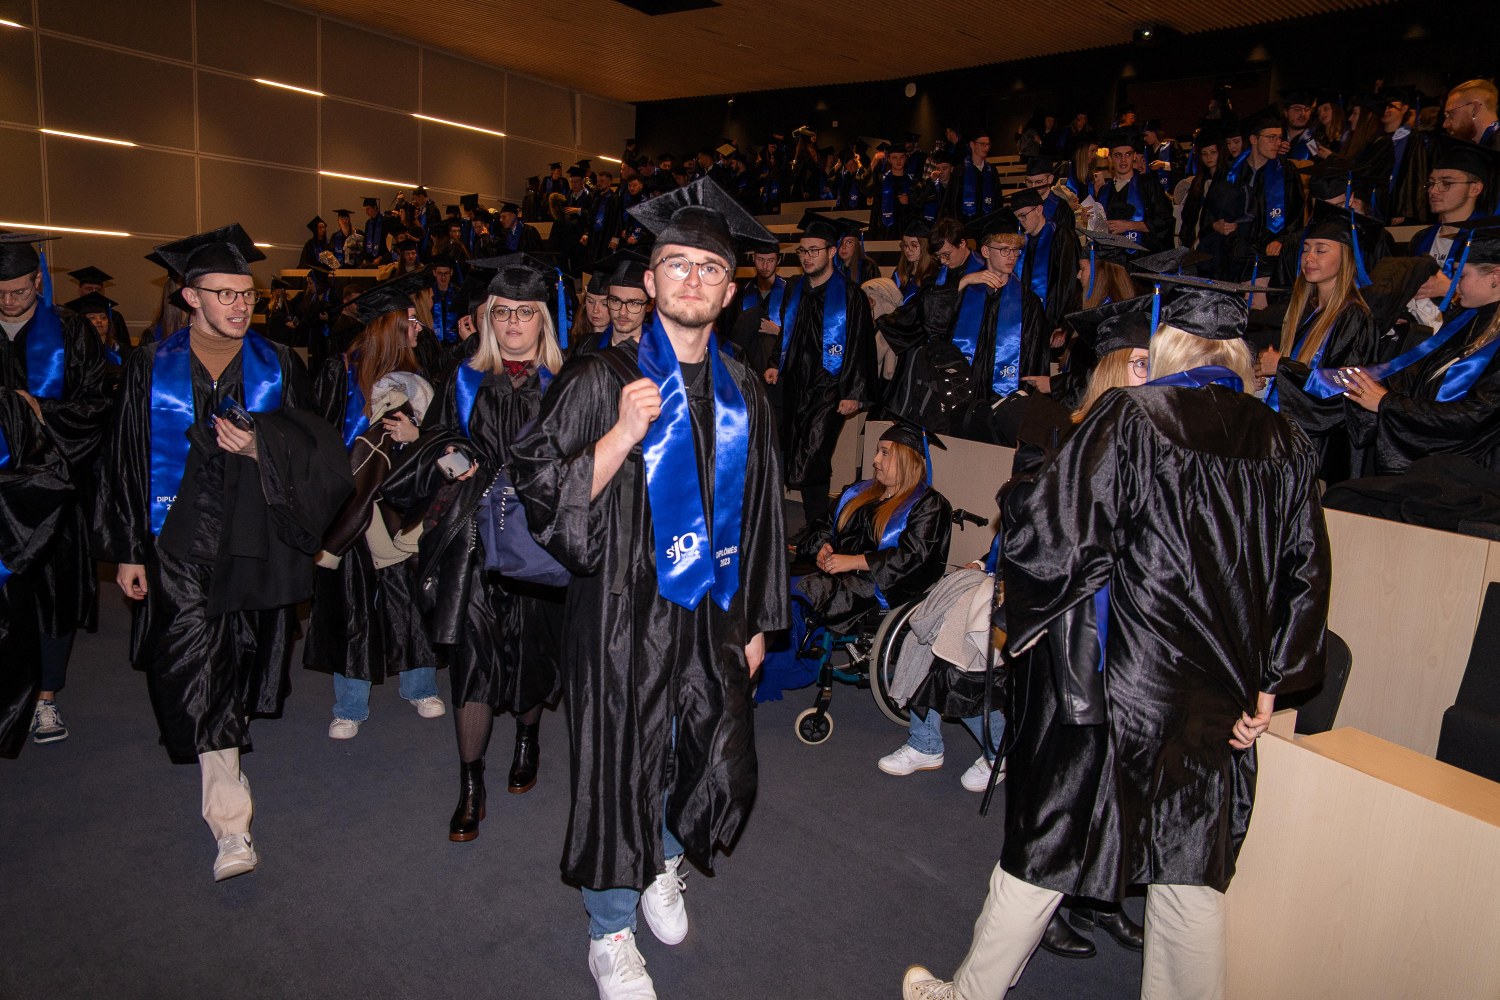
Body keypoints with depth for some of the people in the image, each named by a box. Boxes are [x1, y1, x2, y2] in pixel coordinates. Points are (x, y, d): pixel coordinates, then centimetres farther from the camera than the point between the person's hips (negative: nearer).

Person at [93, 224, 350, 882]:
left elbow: (314, 448, 1)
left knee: (241, 660, 15)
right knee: (195, 668, -8)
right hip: (181, 541, -1)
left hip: (256, 538, 2)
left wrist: (261, 445, -18)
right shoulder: (152, 367, -1)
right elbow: (127, 462, 1)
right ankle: (231, 824, -5)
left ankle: (229, 727, 46)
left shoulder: (277, 366, 2)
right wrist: (128, 551, 0)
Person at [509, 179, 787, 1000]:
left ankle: (663, 862, 45)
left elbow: (759, 513, 11)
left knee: (722, 766, 10)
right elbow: (541, 492, -12)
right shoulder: (602, 380, -7)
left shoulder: (742, 393, 6)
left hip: (712, 610, 4)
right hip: (625, 614, -4)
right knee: (623, 770, 6)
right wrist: (624, 433, -25)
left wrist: (755, 620, 11)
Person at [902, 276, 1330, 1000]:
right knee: (1190, 866, 18)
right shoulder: (1287, 448, 2)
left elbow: (1057, 535, -18)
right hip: (1217, 705, 5)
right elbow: (1306, 578, 5)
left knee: (1046, 847, 10)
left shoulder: (1129, 418, -14)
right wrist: (1269, 686, 10)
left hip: (1115, 684, -4)